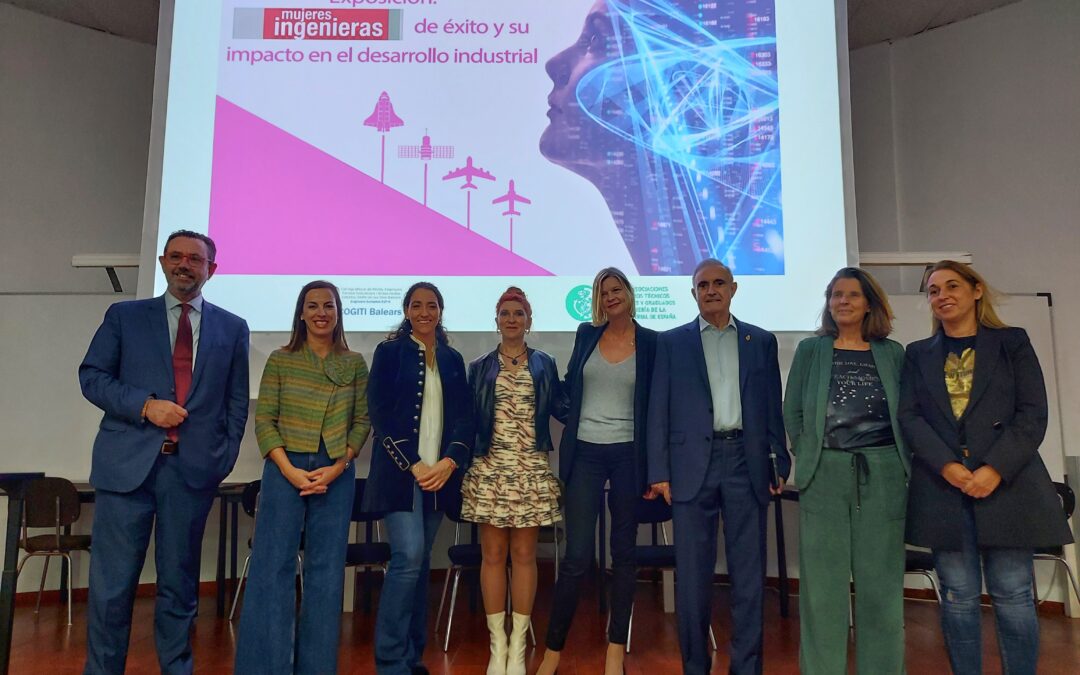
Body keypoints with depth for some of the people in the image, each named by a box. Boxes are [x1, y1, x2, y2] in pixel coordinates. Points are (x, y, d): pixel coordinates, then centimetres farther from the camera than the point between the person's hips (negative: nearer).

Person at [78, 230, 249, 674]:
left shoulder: (232, 329, 11)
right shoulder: (124, 316, 11)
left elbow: (237, 401, 11)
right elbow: (91, 376, 6)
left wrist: (225, 458, 2)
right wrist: (145, 405, -10)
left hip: (194, 469, 1)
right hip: (127, 464, 0)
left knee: (179, 584, 9)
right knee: (111, 584, 2)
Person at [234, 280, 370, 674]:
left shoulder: (355, 364, 6)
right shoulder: (280, 360, 2)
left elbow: (362, 420, 5)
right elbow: (264, 420, -1)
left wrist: (338, 466, -9)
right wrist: (289, 470, -12)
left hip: (337, 473, 2)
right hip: (285, 470, -1)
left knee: (326, 568, 7)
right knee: (273, 565, 0)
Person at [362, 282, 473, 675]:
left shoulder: (452, 359, 12)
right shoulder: (390, 351, 2)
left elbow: (463, 417, 9)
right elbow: (379, 412, -5)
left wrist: (450, 461, -9)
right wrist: (414, 465, -13)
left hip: (440, 472, 4)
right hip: (401, 471, -4)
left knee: (421, 560, 8)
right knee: (408, 558, -13)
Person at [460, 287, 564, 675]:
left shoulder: (544, 365, 8)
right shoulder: (479, 368, 8)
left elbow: (561, 409, 4)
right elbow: (468, 419, 8)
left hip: (532, 471, 0)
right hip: (489, 470, 0)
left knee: (524, 554, 4)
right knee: (493, 554, 3)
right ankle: (497, 644, 14)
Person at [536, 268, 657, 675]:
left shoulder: (651, 342, 1)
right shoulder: (586, 335, 7)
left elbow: (657, 403, 2)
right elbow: (569, 387, 17)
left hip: (627, 455, 0)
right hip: (584, 453, 1)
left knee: (624, 552, 9)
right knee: (577, 556, -2)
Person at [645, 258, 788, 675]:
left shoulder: (762, 341, 12)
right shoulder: (671, 342, 7)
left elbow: (773, 408, 12)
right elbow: (659, 411, 3)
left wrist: (780, 463, 6)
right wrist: (658, 473, -3)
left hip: (748, 462, 1)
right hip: (692, 463, -1)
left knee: (749, 573, 6)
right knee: (692, 573, 4)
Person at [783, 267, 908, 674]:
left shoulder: (892, 353, 9)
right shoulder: (810, 350, 7)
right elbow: (792, 413, 7)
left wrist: (904, 461, 2)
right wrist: (807, 458, 1)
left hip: (883, 475, 1)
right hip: (824, 475, 0)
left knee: (881, 582, 6)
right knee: (823, 582, 3)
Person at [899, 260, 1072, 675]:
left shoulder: (1013, 343, 8)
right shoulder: (918, 354, 12)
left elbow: (1033, 414, 0)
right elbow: (908, 416, 2)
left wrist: (996, 469, -13)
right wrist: (946, 465, -13)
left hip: (1007, 485, -1)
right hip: (942, 487, 1)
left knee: (1012, 594, 2)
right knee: (958, 596, 6)